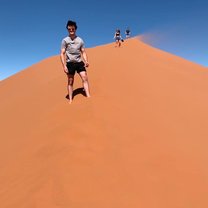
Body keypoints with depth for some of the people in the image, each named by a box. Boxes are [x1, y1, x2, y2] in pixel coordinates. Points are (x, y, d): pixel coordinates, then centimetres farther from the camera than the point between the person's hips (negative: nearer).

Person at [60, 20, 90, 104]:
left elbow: (83, 52, 11)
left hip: (80, 62, 2)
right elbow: (62, 54, -3)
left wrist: (86, 61, -6)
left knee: (85, 78, -9)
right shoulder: (65, 40, 0)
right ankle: (70, 100, 12)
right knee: (70, 82, 3)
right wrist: (64, 66, -12)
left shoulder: (80, 40, 9)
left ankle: (88, 96, -7)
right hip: (70, 63, -2)